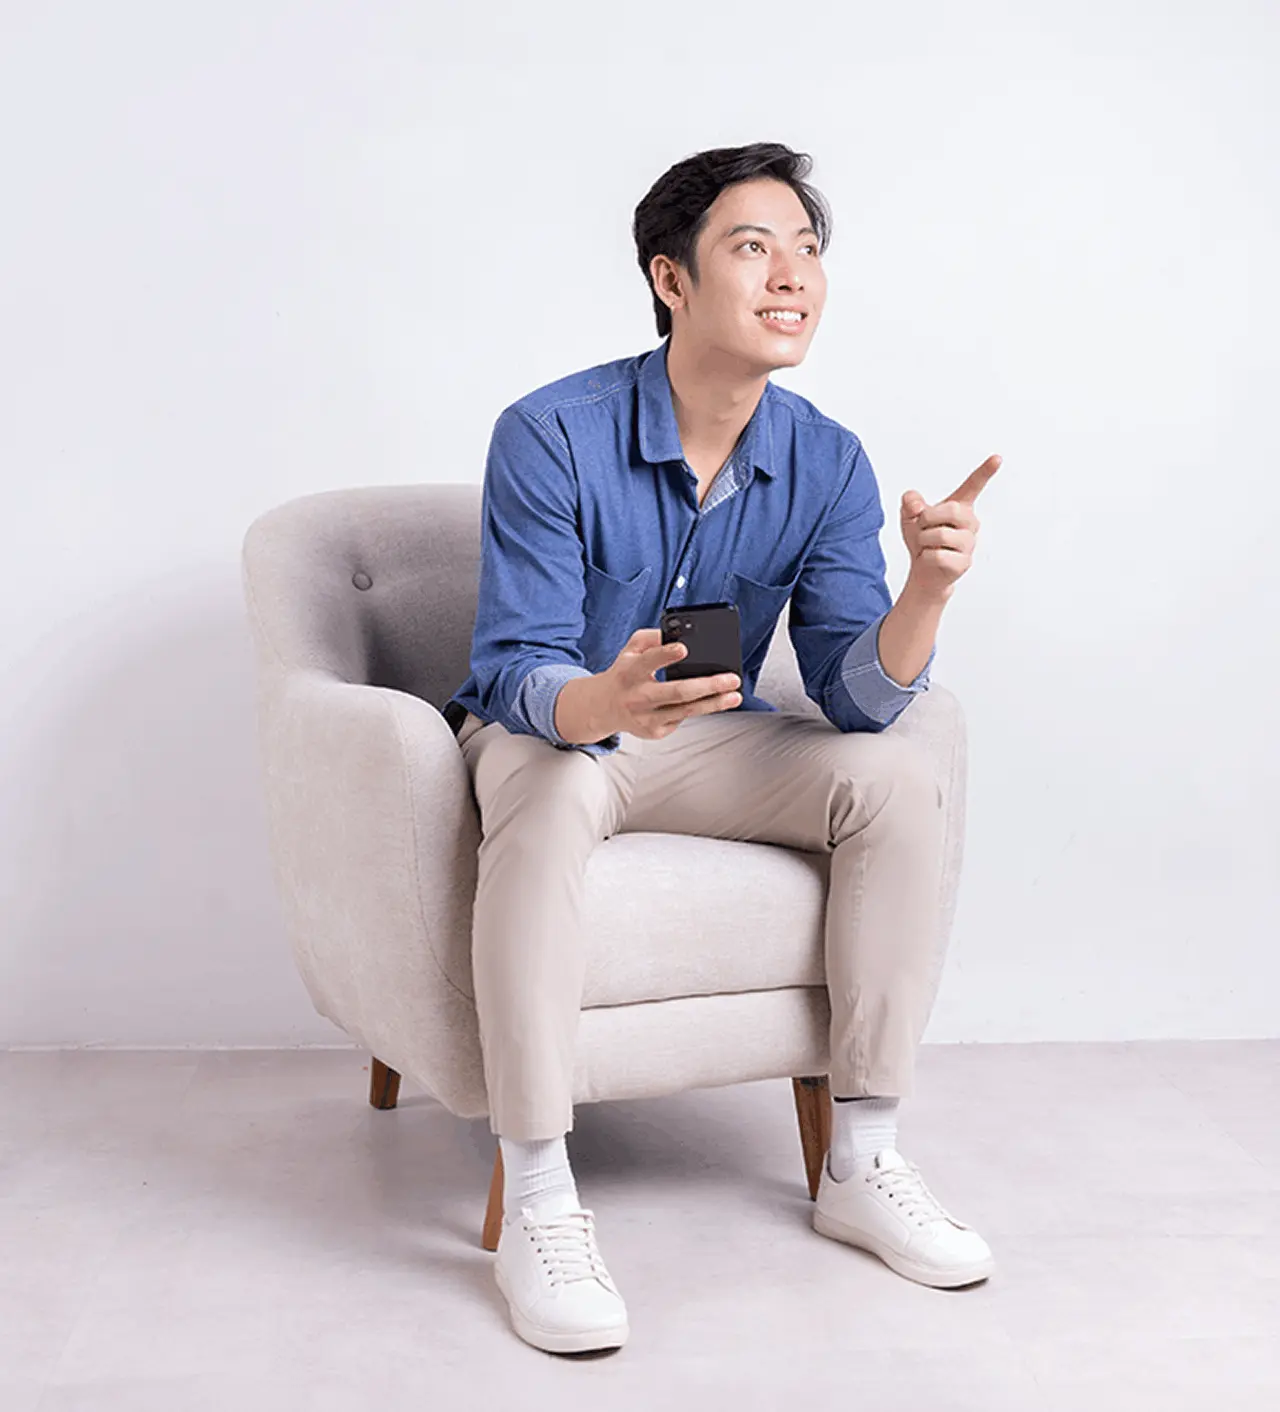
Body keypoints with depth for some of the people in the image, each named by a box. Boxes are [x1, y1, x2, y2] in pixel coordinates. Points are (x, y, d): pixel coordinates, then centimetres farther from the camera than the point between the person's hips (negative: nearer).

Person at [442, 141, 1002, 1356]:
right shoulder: (551, 436, -20)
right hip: (545, 723, -4)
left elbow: (856, 695, -13)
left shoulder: (827, 464, -8)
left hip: (708, 735, 4)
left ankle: (860, 1163, -10)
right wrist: (605, 704, -46)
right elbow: (519, 670, -22)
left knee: (894, 776, -20)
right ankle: (535, 1207, -31)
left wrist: (927, 588, -34)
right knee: (551, 792, -38)